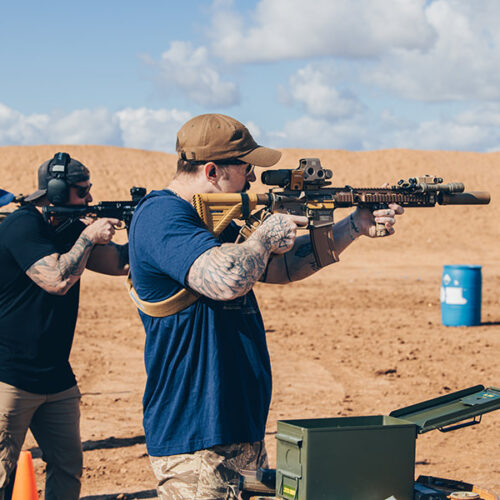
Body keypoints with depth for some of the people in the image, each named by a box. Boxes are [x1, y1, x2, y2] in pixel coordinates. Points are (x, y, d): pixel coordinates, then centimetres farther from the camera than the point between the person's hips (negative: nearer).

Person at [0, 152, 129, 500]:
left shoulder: (70, 230, 13)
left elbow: (120, 262, 10)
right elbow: (57, 280, -25)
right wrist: (89, 237, -13)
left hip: (56, 377, 9)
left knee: (69, 468, 10)